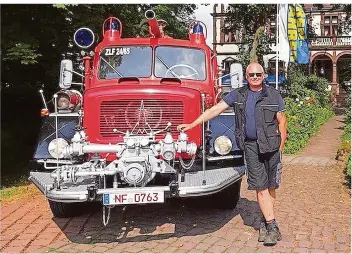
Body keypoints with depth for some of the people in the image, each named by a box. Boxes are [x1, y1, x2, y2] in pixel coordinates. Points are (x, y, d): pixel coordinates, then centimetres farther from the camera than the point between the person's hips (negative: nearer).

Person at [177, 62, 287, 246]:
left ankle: (265, 221, 20)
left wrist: (281, 147, -1)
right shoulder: (238, 95, 6)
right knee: (261, 187, -3)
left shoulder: (273, 95, 4)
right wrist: (192, 125, -3)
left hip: (271, 145, 0)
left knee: (271, 186, 5)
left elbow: (282, 121, 6)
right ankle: (272, 226, 1)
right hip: (251, 146, 0)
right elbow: (215, 110, 3)